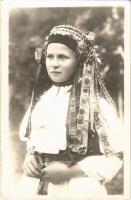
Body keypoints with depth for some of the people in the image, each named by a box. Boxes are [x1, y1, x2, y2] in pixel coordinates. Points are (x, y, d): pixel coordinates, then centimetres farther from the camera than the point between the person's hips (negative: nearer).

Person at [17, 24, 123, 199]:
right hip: (35, 185, 5)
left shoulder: (97, 102, -11)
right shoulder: (41, 98, 4)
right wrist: (29, 157, -4)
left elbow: (117, 155, -11)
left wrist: (69, 172, -17)